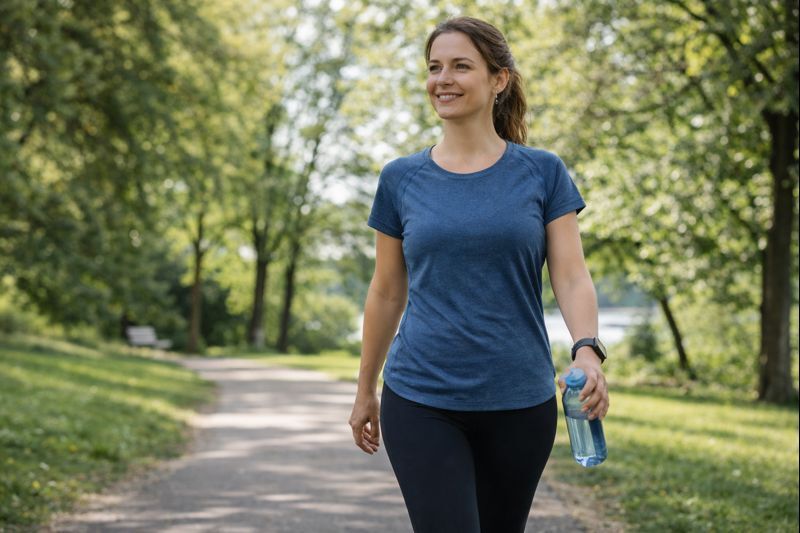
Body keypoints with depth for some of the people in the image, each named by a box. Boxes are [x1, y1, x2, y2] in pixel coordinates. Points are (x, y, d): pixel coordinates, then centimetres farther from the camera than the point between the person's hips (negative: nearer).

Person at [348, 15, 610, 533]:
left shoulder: (543, 173, 1)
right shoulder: (401, 179, 3)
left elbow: (572, 276, -6)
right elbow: (386, 293, 10)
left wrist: (588, 350, -25)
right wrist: (365, 390, 15)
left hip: (519, 402, 1)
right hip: (420, 401, 0)